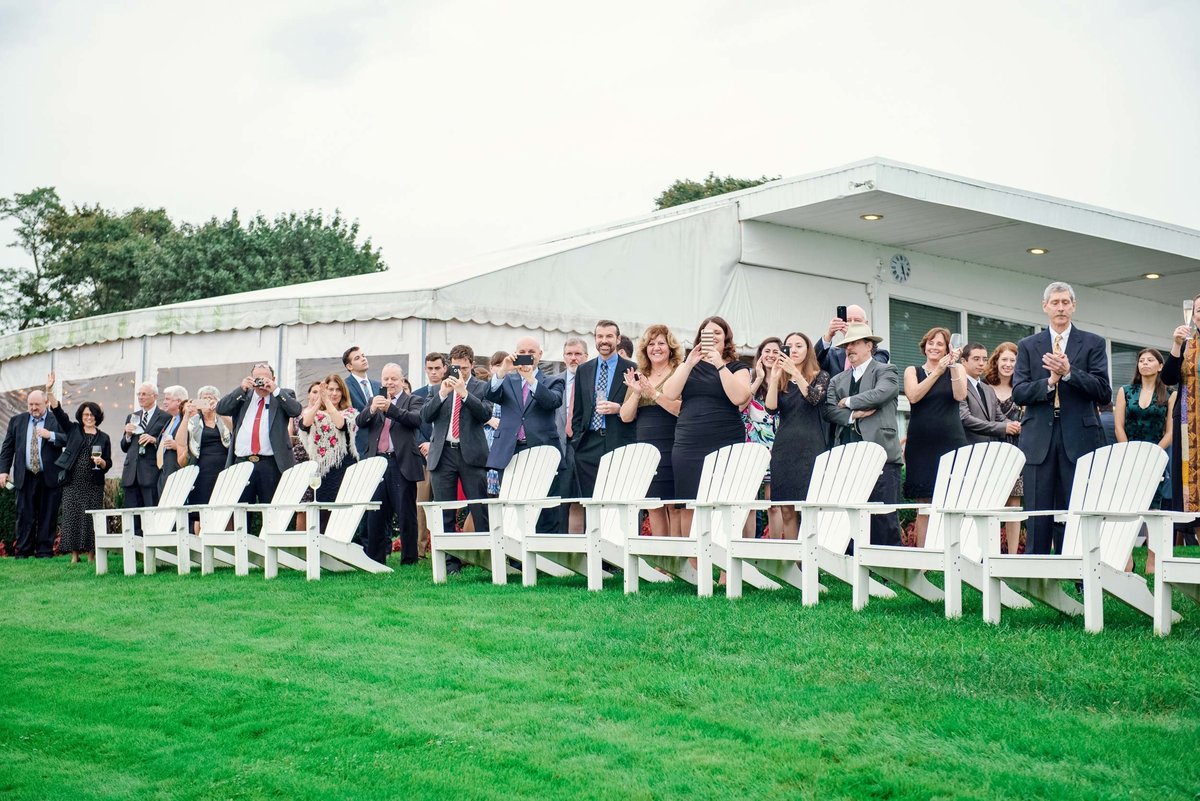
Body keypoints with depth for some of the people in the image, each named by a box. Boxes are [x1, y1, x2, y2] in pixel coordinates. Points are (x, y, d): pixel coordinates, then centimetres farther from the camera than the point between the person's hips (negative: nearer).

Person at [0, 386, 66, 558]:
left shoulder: (57, 421, 3)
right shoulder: (17, 421, 12)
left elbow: (67, 440, -8)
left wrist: (50, 435, -23)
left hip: (50, 478, -2)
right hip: (25, 477, 2)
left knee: (48, 516, 1)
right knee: (24, 516, 3)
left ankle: (44, 552, 7)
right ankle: (23, 552, 9)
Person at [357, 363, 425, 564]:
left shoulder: (412, 400, 6)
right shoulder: (374, 401, 18)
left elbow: (417, 419, -14)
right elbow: (360, 422, 4)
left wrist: (391, 408, -26)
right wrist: (372, 409, -18)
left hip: (402, 464, -4)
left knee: (406, 514, 0)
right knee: (375, 515, 6)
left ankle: (409, 559, 8)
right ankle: (375, 559, 13)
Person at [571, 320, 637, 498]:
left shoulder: (631, 369, 3)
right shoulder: (583, 370, 15)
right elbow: (577, 410, 17)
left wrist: (618, 409, -14)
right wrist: (576, 439, 9)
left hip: (620, 443, -3)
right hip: (588, 445, 3)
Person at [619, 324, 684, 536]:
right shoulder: (638, 377, 16)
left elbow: (683, 410, -13)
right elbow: (626, 416, 10)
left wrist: (655, 393, -18)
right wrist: (636, 392, -7)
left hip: (671, 447, -5)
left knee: (674, 506, -6)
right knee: (653, 507, 5)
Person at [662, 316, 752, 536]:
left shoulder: (737, 368, 9)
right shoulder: (688, 365, 17)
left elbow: (739, 397, -10)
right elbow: (670, 394, 2)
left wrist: (720, 365, -12)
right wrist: (689, 363, -5)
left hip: (725, 447, -3)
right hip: (688, 447, 3)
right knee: (688, 507, 0)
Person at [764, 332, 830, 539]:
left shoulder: (821, 377, 7)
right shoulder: (780, 381, 15)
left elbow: (814, 398, -13)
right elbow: (770, 408, 1)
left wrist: (795, 371, -21)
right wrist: (775, 377, -8)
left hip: (811, 447, -3)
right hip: (784, 448, 3)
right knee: (787, 511, 2)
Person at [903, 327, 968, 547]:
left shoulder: (956, 369, 11)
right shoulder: (912, 371, 11)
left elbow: (960, 395, -6)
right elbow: (913, 396, -8)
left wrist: (953, 366, -13)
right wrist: (938, 371, -11)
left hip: (950, 442, 0)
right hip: (921, 444, 0)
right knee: (924, 506, 2)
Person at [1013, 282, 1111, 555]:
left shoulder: (1093, 344, 9)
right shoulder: (1027, 346, 13)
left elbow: (1104, 393, -2)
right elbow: (1018, 393, 3)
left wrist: (1068, 373, -14)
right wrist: (1049, 381, -13)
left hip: (1079, 438, -1)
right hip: (1039, 439, 1)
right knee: (1038, 517, 1)